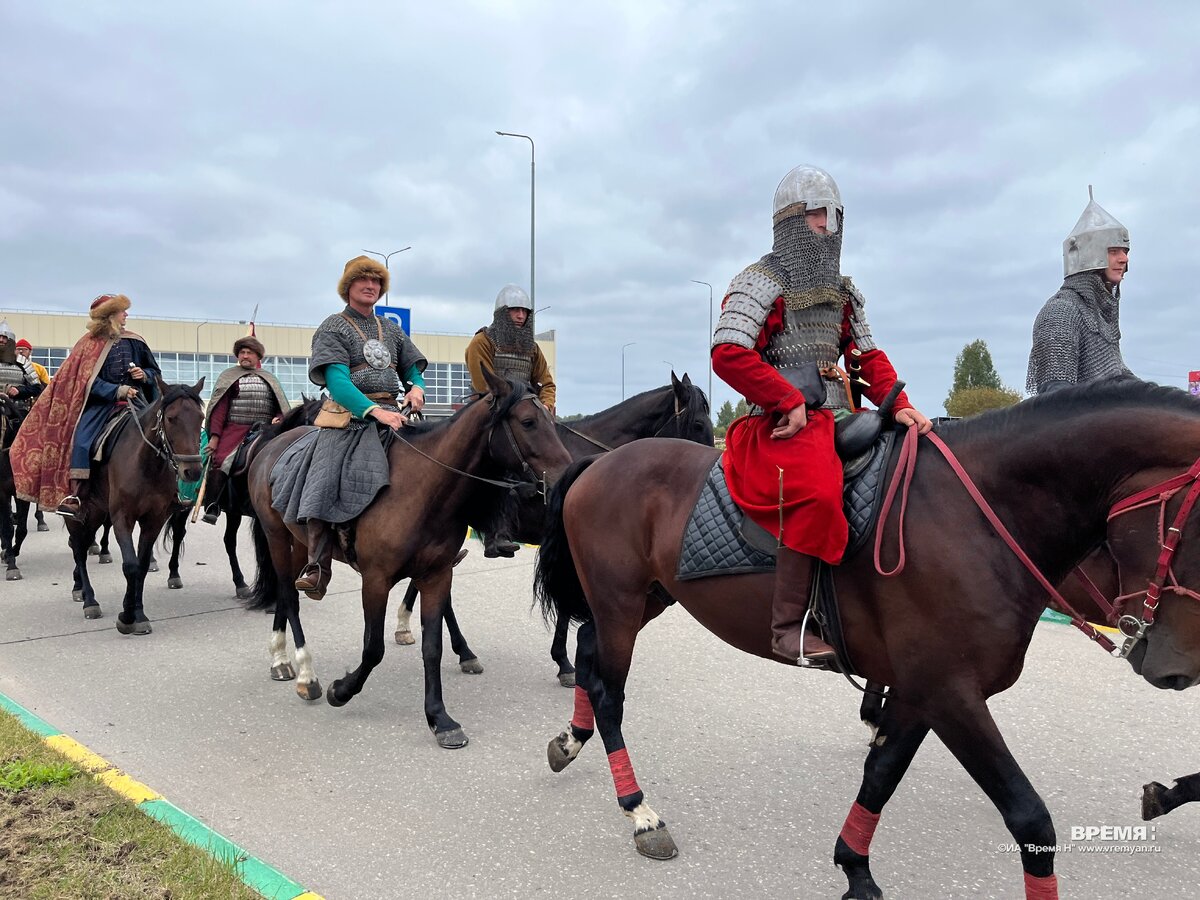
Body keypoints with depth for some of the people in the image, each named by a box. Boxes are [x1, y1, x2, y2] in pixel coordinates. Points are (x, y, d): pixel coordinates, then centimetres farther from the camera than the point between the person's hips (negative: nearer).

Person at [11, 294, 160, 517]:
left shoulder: (135, 342, 9)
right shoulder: (91, 344, 2)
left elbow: (155, 372, 18)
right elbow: (91, 381, -6)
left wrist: (145, 375, -4)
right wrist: (118, 390, -18)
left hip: (134, 400, 2)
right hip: (102, 401, -2)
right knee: (82, 440, -21)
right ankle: (73, 496, -18)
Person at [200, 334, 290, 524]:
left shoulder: (269, 379, 21)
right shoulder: (229, 377, 11)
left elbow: (281, 406, 17)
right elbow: (220, 409, 2)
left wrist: (278, 418, -7)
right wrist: (215, 436, -8)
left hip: (265, 431, 3)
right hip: (234, 430, -2)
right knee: (221, 462, -25)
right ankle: (211, 507, -21)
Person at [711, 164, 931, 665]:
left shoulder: (844, 293, 22)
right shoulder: (761, 283, -2)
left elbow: (869, 358, 19)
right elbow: (727, 355, -15)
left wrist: (899, 406, 1)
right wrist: (791, 403, -18)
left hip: (837, 421, 8)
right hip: (780, 426, -8)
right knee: (817, 492, -35)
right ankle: (788, 625, -25)